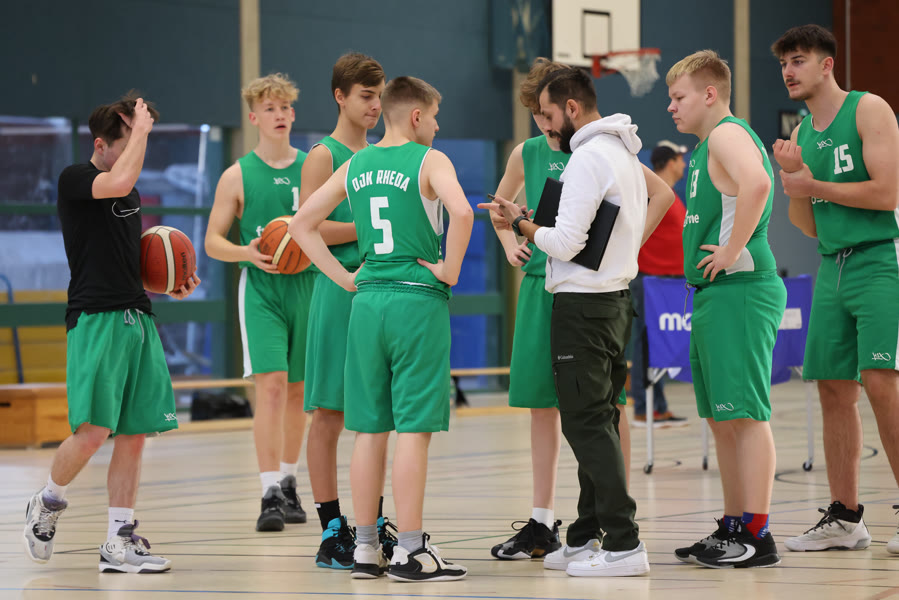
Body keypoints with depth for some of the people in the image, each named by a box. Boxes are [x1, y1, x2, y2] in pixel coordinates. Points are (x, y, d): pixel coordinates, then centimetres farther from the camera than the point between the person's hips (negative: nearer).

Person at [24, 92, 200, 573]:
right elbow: (119, 181, -25)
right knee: (93, 430, -13)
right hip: (95, 317, -8)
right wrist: (140, 128, -12)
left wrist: (170, 286, 15)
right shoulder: (74, 180, -4)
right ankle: (47, 504, 13)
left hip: (137, 317, 8)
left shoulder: (131, 194, 20)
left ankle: (119, 543, 7)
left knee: (133, 434, 3)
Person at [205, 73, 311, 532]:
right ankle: (270, 495, -16)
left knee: (298, 390, 10)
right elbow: (213, 241, 3)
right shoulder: (238, 176, 1)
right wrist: (247, 252, -16)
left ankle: (289, 484, 26)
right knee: (271, 384, -15)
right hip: (261, 289, -3)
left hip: (307, 285, 3)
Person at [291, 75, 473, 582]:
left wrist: (345, 278, 13)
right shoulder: (429, 160, -6)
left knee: (371, 428, 10)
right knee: (414, 427, -4)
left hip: (368, 302, 6)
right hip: (418, 300, -6)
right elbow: (462, 212, -24)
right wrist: (450, 270, -11)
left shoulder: (356, 165, 12)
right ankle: (410, 551, -4)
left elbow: (303, 224, 14)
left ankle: (366, 546, 13)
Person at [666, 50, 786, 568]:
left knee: (745, 414, -10)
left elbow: (757, 182, -31)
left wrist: (733, 251, -25)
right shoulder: (708, 146, 21)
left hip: (739, 290, -11)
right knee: (722, 419, 13)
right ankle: (734, 527, 18)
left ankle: (757, 535, -9)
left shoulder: (728, 133, -10)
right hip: (714, 294, 11)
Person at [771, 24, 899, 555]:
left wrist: (813, 186, -8)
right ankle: (845, 519, 10)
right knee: (834, 389, 5)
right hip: (832, 268, 7)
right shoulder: (801, 133, 16)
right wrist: (793, 178, 1)